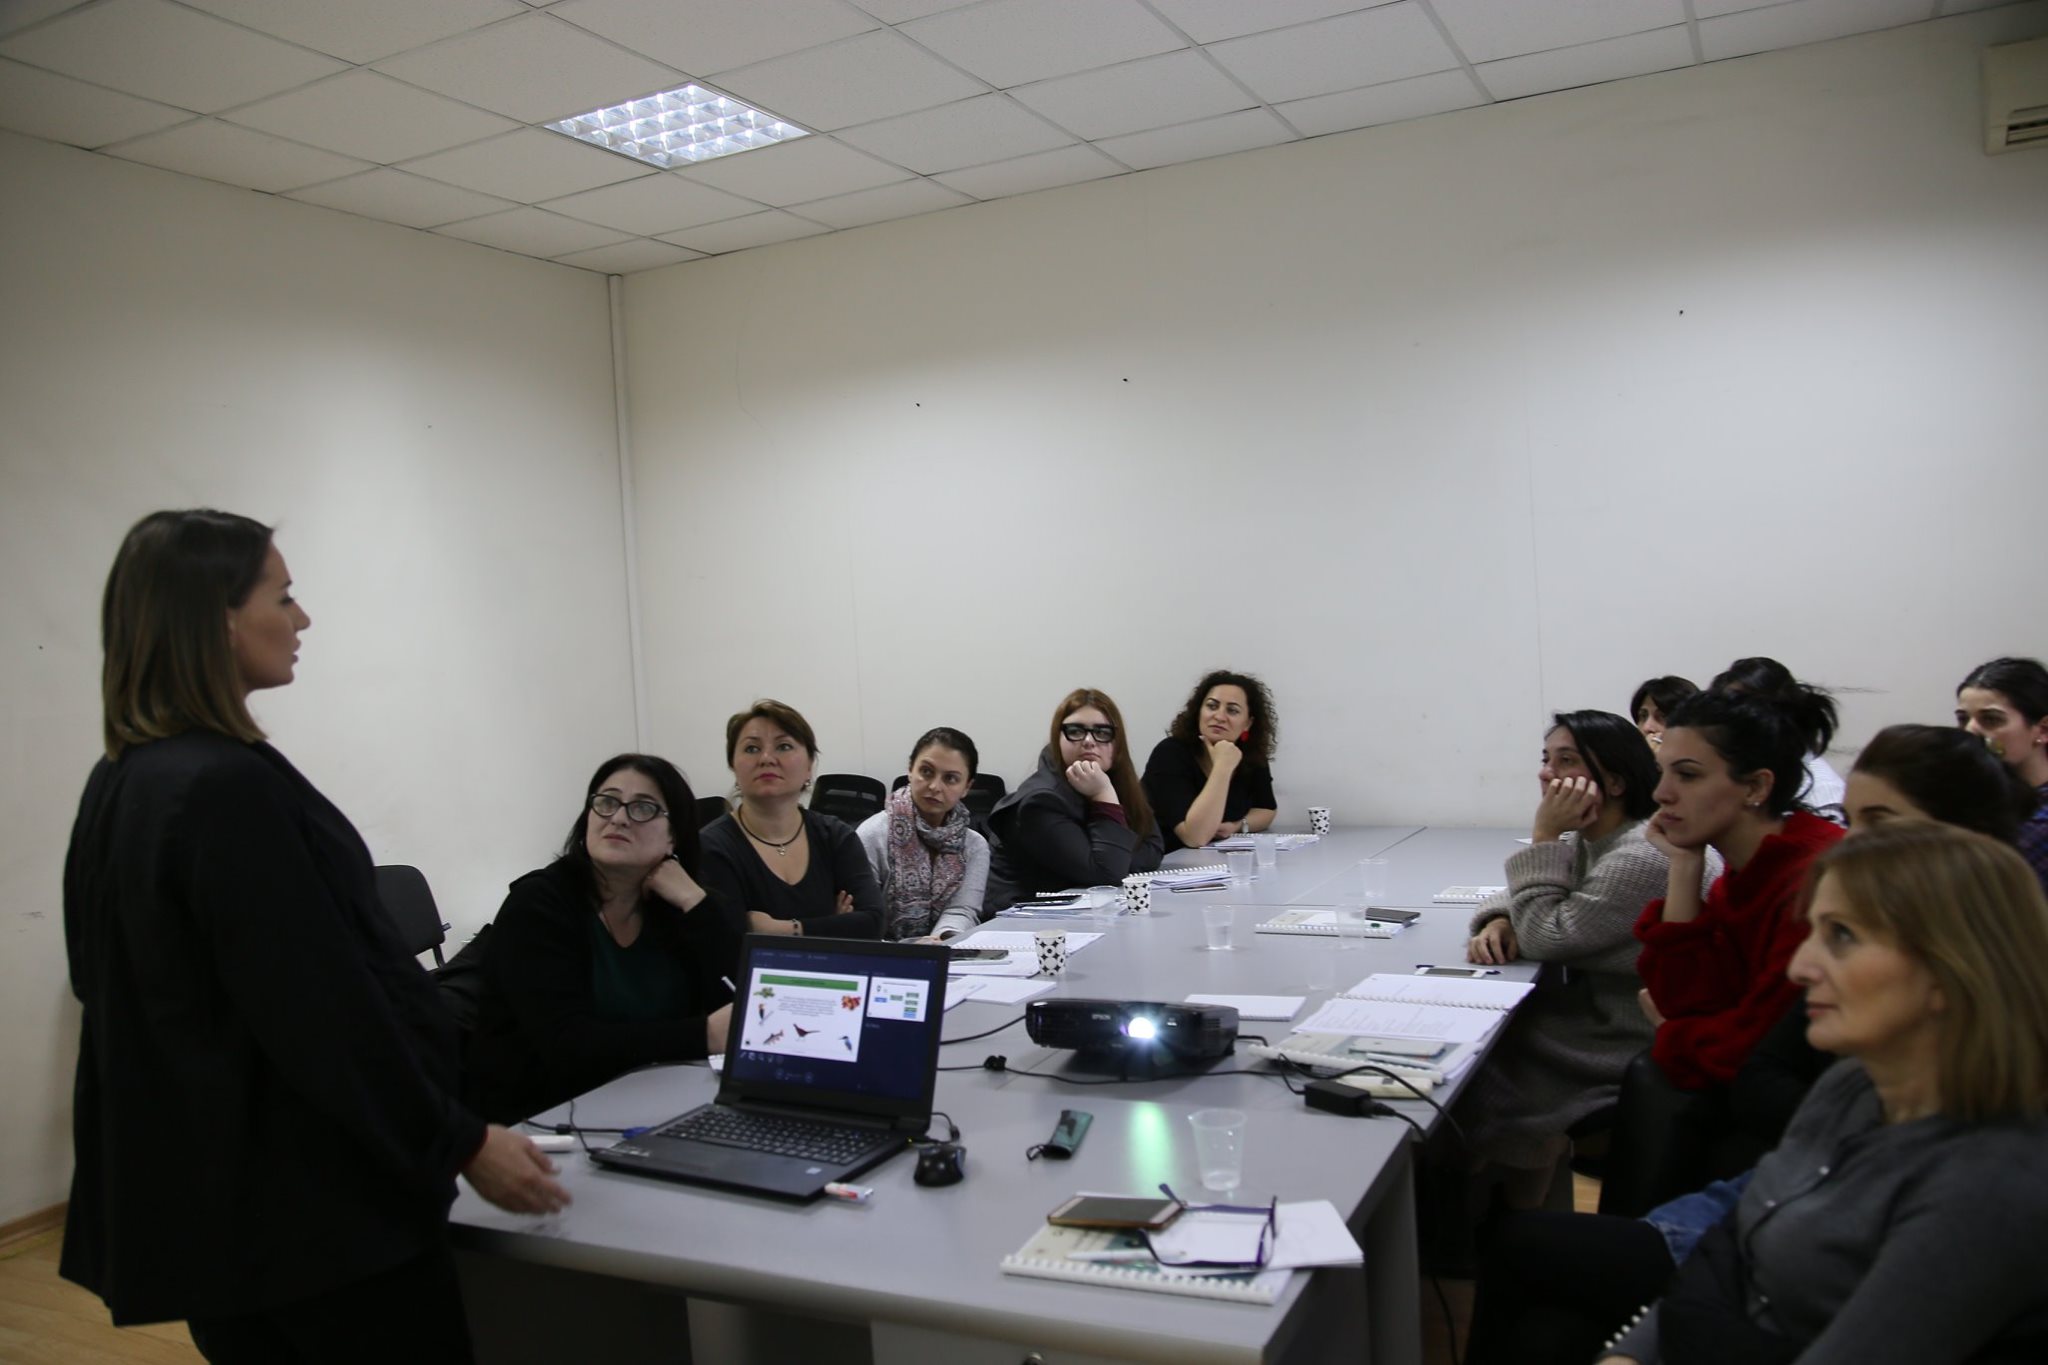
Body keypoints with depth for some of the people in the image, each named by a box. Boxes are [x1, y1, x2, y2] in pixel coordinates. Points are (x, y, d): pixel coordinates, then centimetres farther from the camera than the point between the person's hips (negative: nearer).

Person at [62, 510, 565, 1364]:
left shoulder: (119, 783, 7)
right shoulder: (231, 786, -23)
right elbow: (321, 1008, -24)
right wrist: (461, 1144, -15)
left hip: (197, 1188, 9)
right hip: (310, 1197, -9)